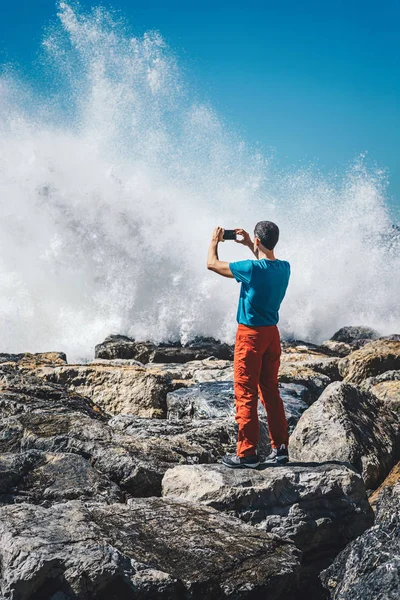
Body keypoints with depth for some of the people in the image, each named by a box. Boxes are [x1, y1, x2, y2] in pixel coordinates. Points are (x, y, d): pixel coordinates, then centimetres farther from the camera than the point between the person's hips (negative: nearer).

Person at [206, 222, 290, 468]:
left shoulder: (251, 268, -19)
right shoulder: (285, 268, 0)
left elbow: (212, 264, -8)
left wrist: (214, 241, 9)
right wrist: (249, 246, 27)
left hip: (250, 334, -7)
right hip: (272, 334, 7)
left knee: (246, 394, -1)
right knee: (271, 391, 14)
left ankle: (247, 454, 1)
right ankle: (280, 448, 18)